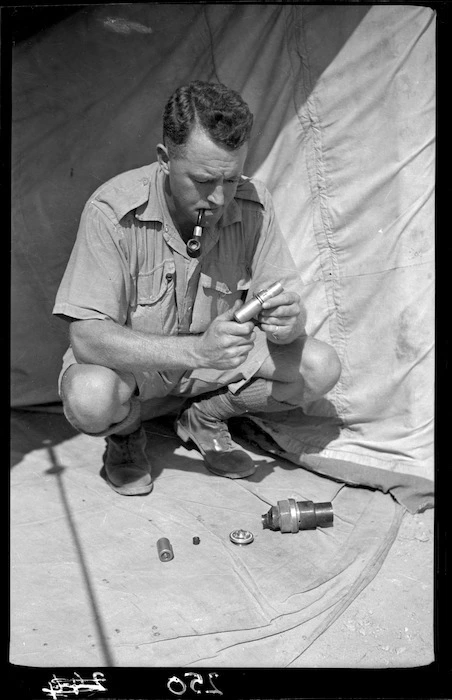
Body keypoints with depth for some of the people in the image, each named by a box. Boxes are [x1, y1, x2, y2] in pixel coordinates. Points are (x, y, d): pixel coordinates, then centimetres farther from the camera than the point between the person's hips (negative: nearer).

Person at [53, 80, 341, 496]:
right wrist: (197, 349, -44)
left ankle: (203, 418, 7)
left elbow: (287, 306, -9)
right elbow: (87, 337, -31)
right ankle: (125, 433, 2)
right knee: (90, 396, -37)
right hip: (133, 364, -3)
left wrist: (287, 321, -36)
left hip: (215, 359, 4)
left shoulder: (252, 205, -15)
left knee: (321, 368, -15)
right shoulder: (113, 211, -26)